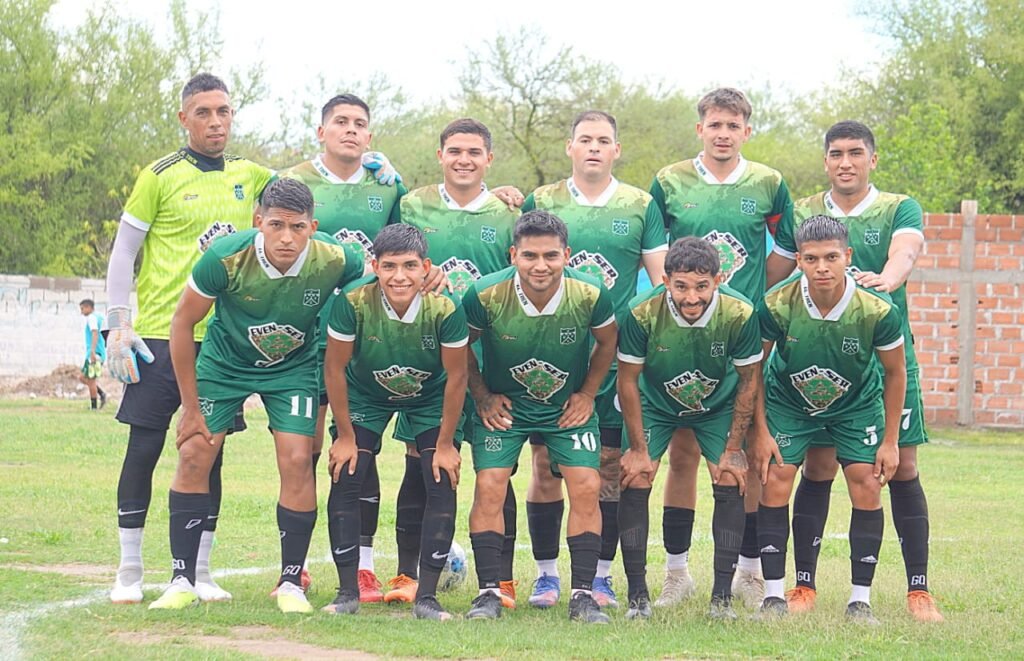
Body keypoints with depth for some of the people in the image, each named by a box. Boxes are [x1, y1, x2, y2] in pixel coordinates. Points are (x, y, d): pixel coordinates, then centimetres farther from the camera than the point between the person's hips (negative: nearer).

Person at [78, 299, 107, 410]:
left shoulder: (92, 318, -9)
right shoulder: (100, 317, 19)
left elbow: (95, 334, -22)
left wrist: (93, 352, -29)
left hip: (94, 354, -9)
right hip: (101, 354, 9)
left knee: (91, 380, -3)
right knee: (83, 378, 14)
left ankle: (93, 407, 1)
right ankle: (101, 394, 2)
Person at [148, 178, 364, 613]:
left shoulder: (336, 262, -28)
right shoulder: (226, 257, -30)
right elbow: (183, 322, -15)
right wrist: (191, 408, -12)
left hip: (294, 367, 0)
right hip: (225, 359, 0)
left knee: (297, 460, -13)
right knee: (195, 454, -10)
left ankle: (291, 584, 0)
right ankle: (182, 581, -1)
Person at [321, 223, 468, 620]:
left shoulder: (445, 310, -33)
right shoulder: (353, 303, -32)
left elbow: (456, 376, -18)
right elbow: (335, 369, -18)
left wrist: (445, 443, -12)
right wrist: (345, 436, -12)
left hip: (430, 399, 0)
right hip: (366, 396, 0)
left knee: (442, 486, -11)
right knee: (345, 481, -9)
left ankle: (426, 597, -3)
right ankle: (348, 592, 2)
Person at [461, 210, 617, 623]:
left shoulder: (590, 295, -22)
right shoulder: (485, 295, -24)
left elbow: (607, 343, 0)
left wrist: (587, 394, -1)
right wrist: (482, 397, -3)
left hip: (569, 405, 1)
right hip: (503, 404, 0)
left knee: (586, 487, -11)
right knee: (490, 486, -13)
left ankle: (583, 595, -2)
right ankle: (489, 593, -3)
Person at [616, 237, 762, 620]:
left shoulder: (739, 314, -30)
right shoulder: (642, 313, -32)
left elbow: (749, 382, -14)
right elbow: (627, 381, -16)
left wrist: (733, 449, -12)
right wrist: (638, 449, -13)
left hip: (718, 405, 0)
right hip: (654, 402, 0)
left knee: (730, 483, -11)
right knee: (635, 482, -12)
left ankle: (722, 596, -3)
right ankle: (637, 595, -3)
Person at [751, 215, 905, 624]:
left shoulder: (877, 311, -29)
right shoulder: (776, 306, -29)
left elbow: (895, 372, -11)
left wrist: (890, 441, -8)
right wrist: (761, 432, -11)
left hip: (857, 406, 0)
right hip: (788, 402, 0)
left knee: (868, 487, -10)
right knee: (775, 484, -12)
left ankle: (860, 599, 0)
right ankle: (773, 595, -3)